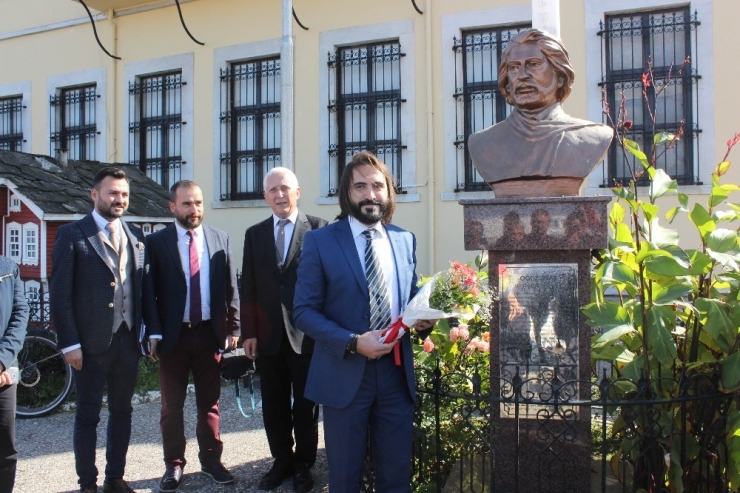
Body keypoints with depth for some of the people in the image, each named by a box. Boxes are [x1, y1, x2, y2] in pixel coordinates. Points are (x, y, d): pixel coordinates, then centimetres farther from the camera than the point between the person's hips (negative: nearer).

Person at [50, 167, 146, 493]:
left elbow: (144, 289, 9)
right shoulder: (72, 235, -5)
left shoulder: (136, 237, 8)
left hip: (129, 340, 4)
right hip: (91, 343, -4)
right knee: (87, 415, 9)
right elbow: (60, 294, -8)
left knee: (122, 412, 14)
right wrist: (69, 343, -12)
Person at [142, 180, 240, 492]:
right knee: (171, 405, 9)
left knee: (210, 401, 12)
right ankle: (174, 465, 23)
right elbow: (149, 291, -5)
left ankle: (211, 460, 25)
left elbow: (231, 287, 5)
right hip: (173, 335, -1)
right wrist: (153, 333, -10)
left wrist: (233, 327, 3)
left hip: (210, 333, 2)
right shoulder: (156, 242, -3)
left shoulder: (220, 239, 3)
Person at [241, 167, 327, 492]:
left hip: (307, 333, -3)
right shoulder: (254, 234, 9)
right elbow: (248, 286, 7)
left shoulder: (318, 228, -4)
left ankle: (303, 465, 27)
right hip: (268, 334, 4)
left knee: (305, 404, 10)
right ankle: (282, 461, 30)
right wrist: (249, 332, 2)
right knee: (274, 404, 13)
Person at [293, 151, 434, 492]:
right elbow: (304, 311, -8)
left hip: (397, 372, 3)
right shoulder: (320, 241, -6)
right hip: (344, 374, -3)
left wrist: (422, 317, -6)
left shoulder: (405, 240, 6)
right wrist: (353, 343, -20)